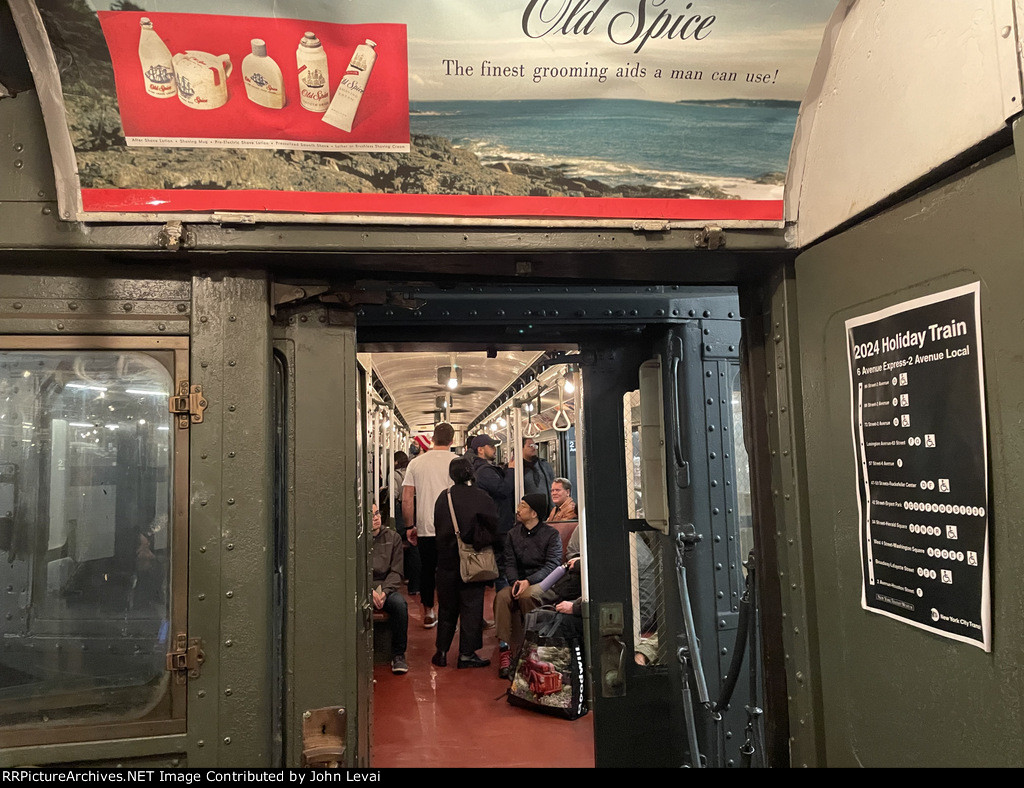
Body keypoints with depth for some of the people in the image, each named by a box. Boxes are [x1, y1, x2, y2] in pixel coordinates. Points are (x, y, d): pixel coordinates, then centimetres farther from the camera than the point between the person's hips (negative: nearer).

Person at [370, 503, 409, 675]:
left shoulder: (393, 538, 7)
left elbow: (396, 572, 4)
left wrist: (384, 591, -12)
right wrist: (370, 591, -15)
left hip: (386, 587, 2)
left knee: (400, 603, -30)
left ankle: (398, 655, -16)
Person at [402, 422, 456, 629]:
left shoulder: (416, 463, 2)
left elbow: (407, 499, 1)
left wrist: (410, 526, 10)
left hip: (425, 528, 3)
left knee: (426, 570, 15)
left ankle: (428, 614, 25)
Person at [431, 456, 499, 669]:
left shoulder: (443, 497, -1)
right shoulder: (481, 497, -9)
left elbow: (437, 528, 5)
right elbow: (492, 526, -7)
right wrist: (481, 543, 7)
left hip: (447, 560, 3)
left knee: (446, 606, 13)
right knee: (471, 605, 5)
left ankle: (442, 651, 18)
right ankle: (467, 653, 7)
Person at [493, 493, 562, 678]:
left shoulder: (551, 535, -3)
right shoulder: (513, 534, 11)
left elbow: (552, 566, -11)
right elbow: (510, 563, 6)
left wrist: (528, 582, -24)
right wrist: (515, 582, -16)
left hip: (544, 582, -4)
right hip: (520, 582, 4)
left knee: (527, 595, -36)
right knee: (501, 596, -28)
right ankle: (504, 649, -29)